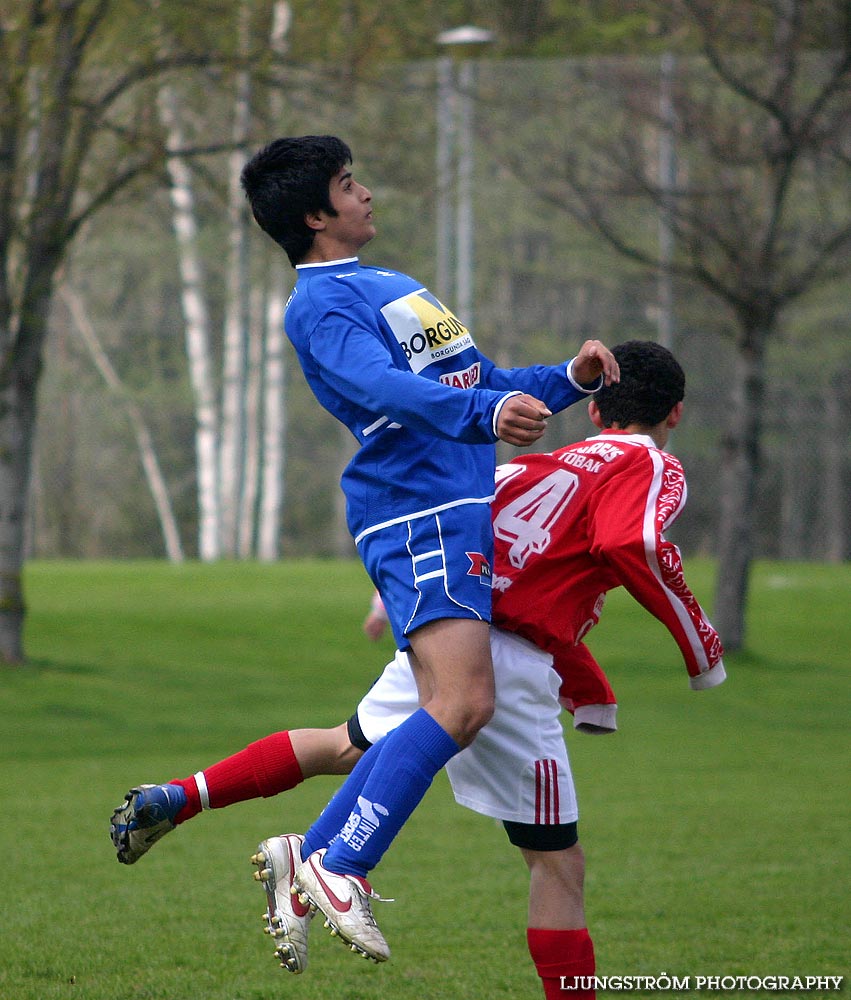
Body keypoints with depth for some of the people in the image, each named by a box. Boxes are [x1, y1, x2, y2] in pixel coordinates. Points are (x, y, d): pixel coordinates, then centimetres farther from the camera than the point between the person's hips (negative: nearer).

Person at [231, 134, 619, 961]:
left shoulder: (390, 285, 27)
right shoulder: (320, 304, -5)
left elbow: (485, 382, 31)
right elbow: (387, 387, -24)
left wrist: (570, 380, 13)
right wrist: (485, 411, -40)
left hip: (464, 513, 10)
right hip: (419, 514, -9)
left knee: (446, 713, 5)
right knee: (462, 704, -22)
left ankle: (311, 860, 11)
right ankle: (340, 867, -17)